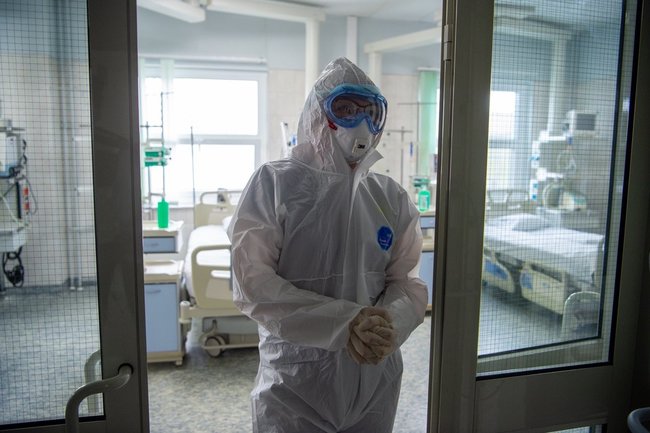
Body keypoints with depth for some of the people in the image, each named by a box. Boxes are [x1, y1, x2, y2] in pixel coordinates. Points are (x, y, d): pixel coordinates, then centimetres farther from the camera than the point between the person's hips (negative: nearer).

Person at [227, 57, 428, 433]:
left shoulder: (392, 197, 2)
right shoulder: (275, 183, -9)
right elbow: (252, 282, -15)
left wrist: (388, 325, -21)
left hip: (375, 381, 4)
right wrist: (342, 323, -25)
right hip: (295, 382, -3)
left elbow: (407, 283, 1)